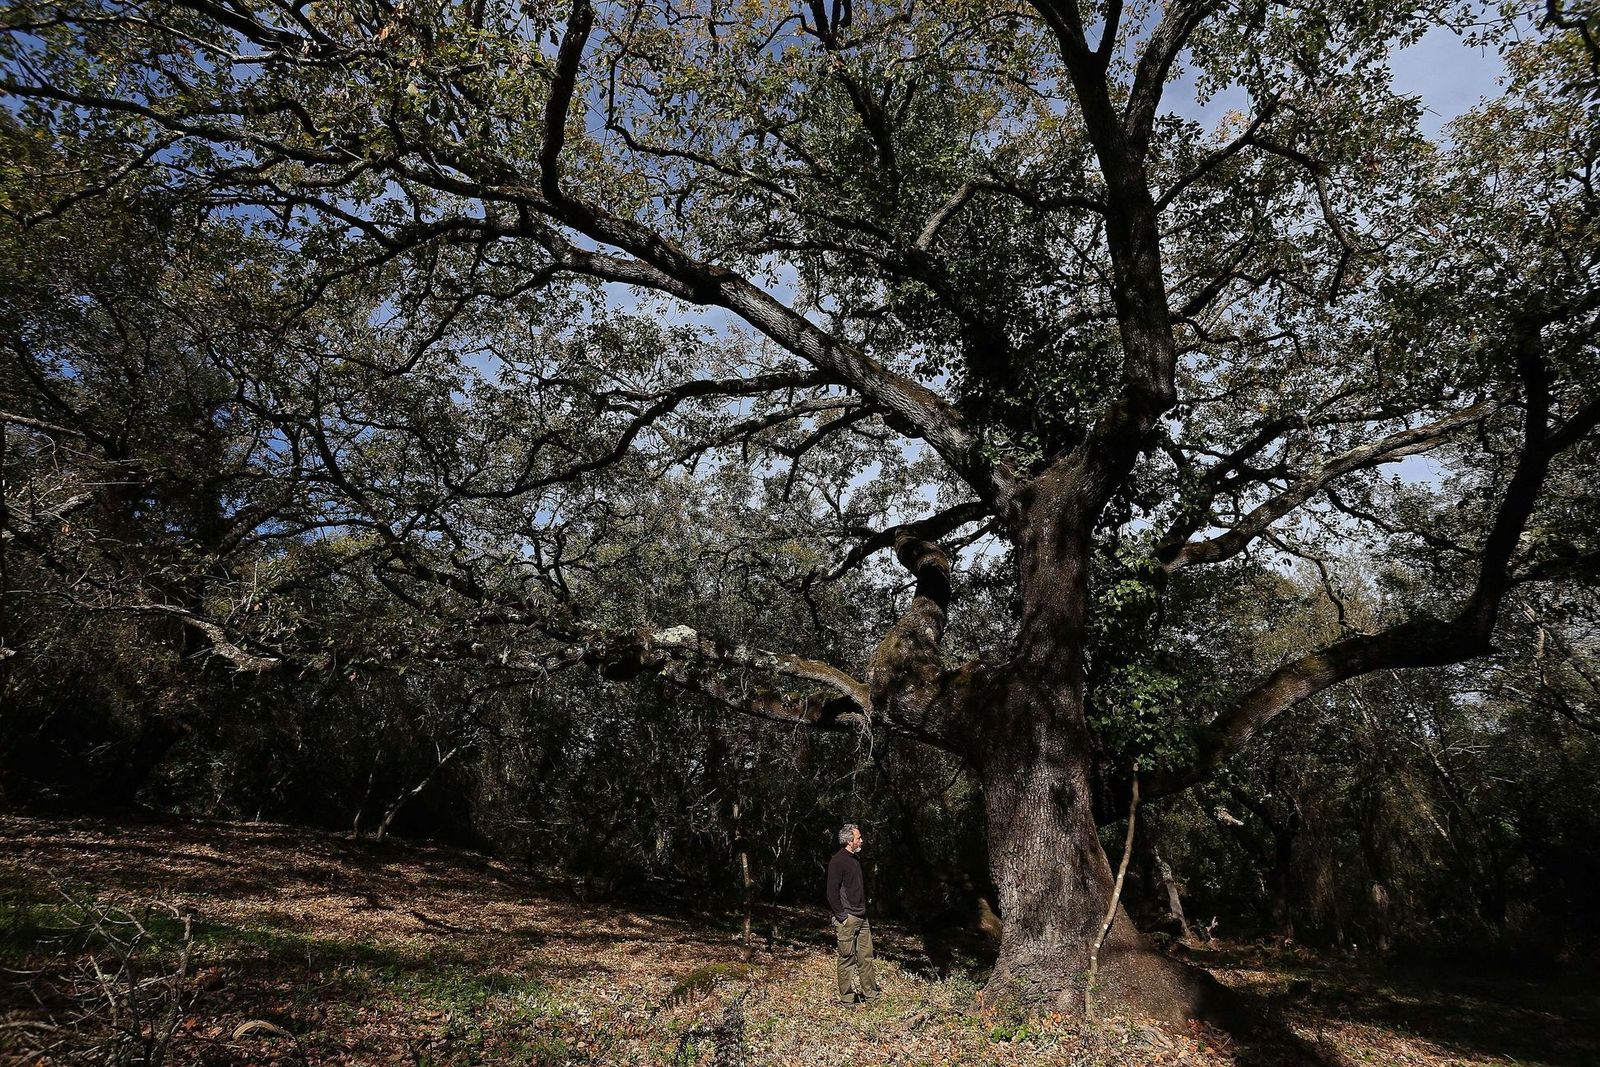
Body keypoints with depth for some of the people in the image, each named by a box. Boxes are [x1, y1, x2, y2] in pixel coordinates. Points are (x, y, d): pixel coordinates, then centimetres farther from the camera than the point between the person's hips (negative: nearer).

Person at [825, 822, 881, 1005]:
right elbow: (832, 892, -16)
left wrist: (865, 910, 17)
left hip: (862, 917, 8)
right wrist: (841, 917, -16)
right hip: (847, 919, -8)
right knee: (847, 959, 0)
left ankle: (871, 995, 19)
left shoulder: (855, 860, 14)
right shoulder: (837, 861, -13)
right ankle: (847, 998, 9)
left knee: (866, 957, 11)